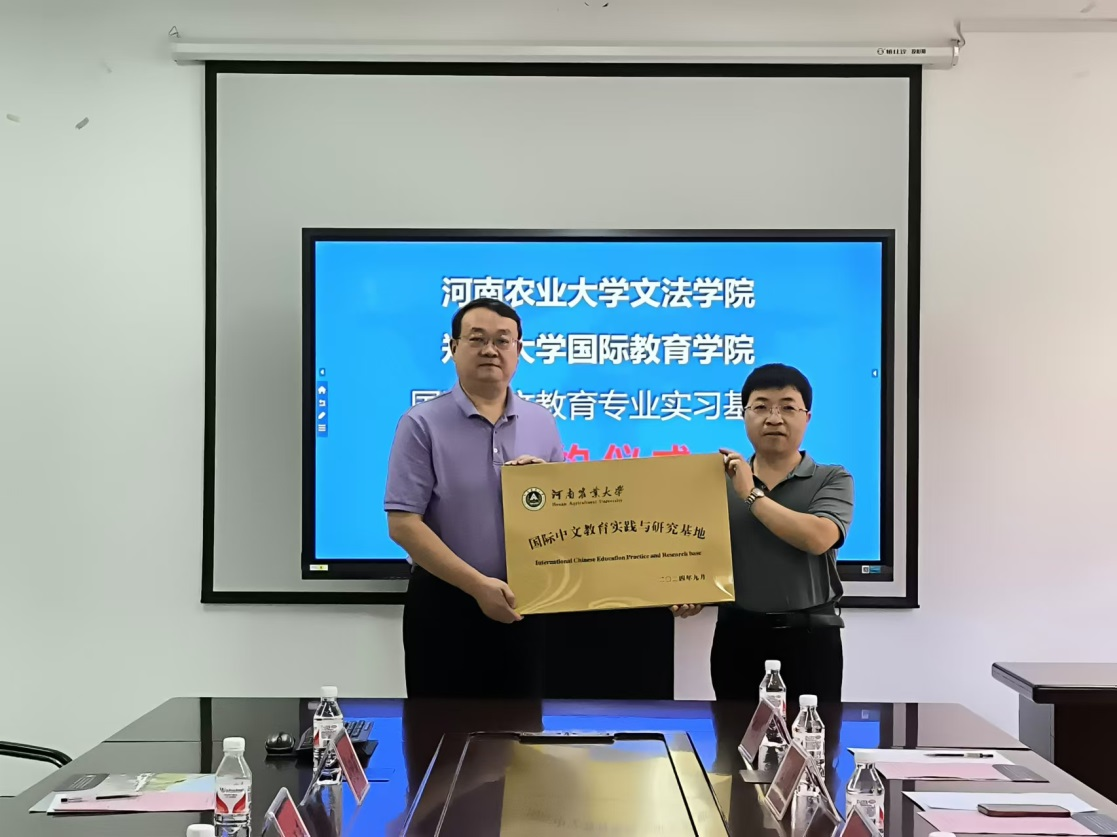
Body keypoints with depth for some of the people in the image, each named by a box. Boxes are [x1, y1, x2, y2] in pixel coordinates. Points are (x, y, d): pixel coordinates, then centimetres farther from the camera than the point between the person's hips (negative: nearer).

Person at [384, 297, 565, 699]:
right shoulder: (422, 424, -8)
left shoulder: (542, 422, 6)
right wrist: (478, 585, -18)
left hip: (523, 603, 4)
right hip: (445, 602, -3)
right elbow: (403, 524, -13)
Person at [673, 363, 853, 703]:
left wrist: (752, 494, -13)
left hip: (809, 637, -2)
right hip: (737, 636, 3)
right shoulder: (722, 480, 7)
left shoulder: (832, 479, 1)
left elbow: (818, 538, -18)